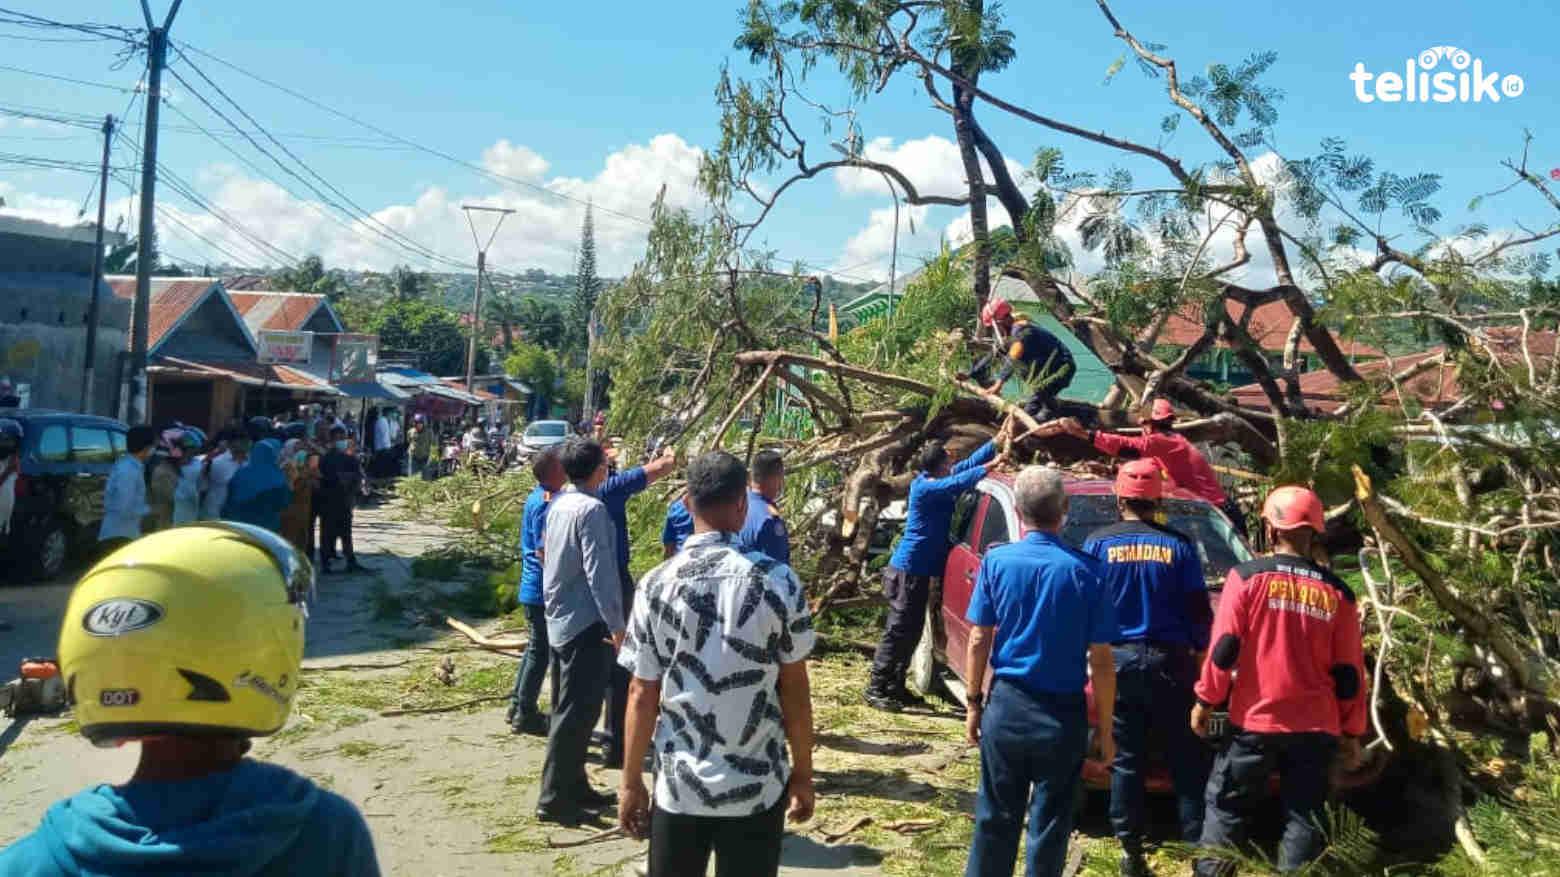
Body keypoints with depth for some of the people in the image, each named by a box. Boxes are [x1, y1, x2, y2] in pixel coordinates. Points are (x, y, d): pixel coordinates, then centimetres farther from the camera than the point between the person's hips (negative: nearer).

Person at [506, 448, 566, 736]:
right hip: (543, 592, -10)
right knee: (541, 652, 0)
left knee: (536, 648, 19)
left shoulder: (537, 497, 10)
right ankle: (526, 714, 8)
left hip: (532, 590, 10)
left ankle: (519, 705, 27)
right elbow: (544, 552, -23)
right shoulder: (545, 504, -20)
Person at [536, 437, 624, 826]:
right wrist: (616, 623, -18)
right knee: (577, 711, -3)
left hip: (561, 619, 9)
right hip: (586, 622, -9)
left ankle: (573, 786, 27)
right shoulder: (592, 509, -17)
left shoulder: (559, 504, 9)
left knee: (571, 707, 17)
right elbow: (599, 571, -22)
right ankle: (554, 798, 1)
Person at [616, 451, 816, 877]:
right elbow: (795, 690, -6)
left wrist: (631, 781, 7)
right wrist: (803, 774, 6)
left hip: (678, 787, 1)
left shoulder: (657, 584, -7)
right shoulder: (778, 580, -11)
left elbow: (641, 694, -3)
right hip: (757, 788, -1)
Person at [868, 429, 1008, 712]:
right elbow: (960, 482, -32)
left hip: (919, 571, 9)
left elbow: (969, 463, 12)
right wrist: (991, 466, -29)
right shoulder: (925, 487, -17)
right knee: (899, 631, -6)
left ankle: (896, 687, 23)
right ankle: (876, 690, 0)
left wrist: (997, 442, 8)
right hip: (908, 570, -9)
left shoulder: (934, 481, 8)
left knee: (912, 631, 14)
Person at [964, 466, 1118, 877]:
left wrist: (974, 703, 9)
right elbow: (1101, 662, -8)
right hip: (1063, 716, -1)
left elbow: (978, 640, -3)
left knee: (995, 816, 14)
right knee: (1050, 824, 12)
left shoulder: (996, 561, -6)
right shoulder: (1086, 572, -11)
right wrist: (1106, 729, 1)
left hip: (1007, 707, 2)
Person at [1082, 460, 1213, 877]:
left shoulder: (1098, 543, -1)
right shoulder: (1178, 545, 0)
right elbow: (1199, 610, 3)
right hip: (1169, 661, 0)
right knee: (1187, 760, 8)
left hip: (1117, 660, 0)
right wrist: (1199, 650, 17)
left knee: (1125, 760, 7)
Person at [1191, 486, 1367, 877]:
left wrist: (1205, 700, 1)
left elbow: (1224, 649, -9)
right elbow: (1349, 672, 5)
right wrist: (1351, 731, 14)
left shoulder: (1247, 577, -6)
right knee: (1304, 817, 11)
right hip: (1315, 727, 2)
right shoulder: (1336, 592, 2)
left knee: (1226, 808, 9)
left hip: (1254, 720, -2)